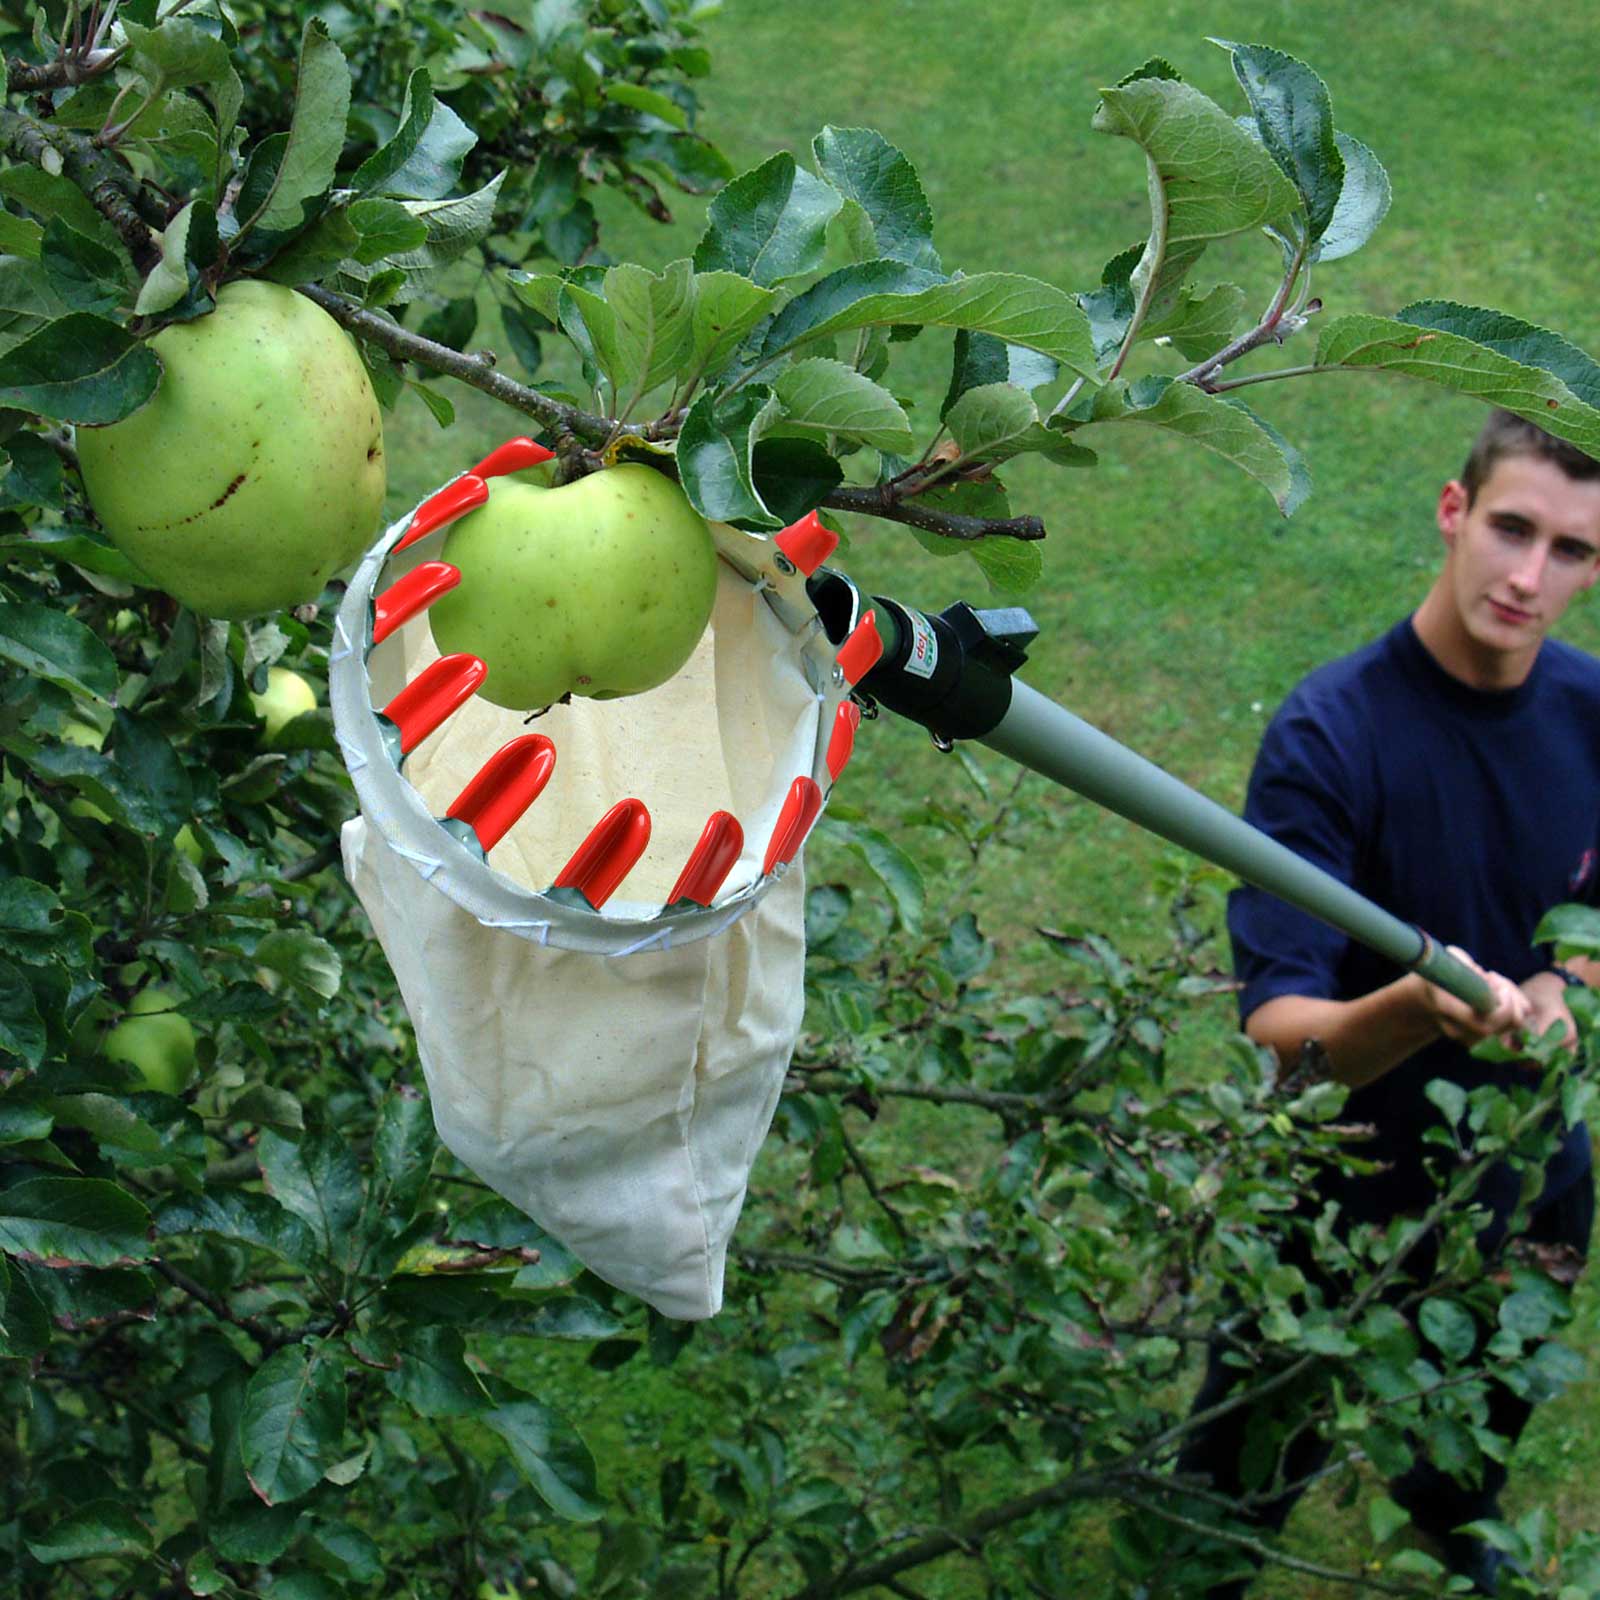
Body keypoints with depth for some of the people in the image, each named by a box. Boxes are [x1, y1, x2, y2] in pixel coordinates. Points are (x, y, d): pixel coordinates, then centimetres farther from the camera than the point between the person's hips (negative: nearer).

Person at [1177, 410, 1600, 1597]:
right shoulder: (1330, 733, -27)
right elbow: (1275, 1028, -32)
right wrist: (1416, 1009, -51)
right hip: (1352, 1196, -5)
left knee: (1484, 1422, 32)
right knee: (1252, 1476, 14)